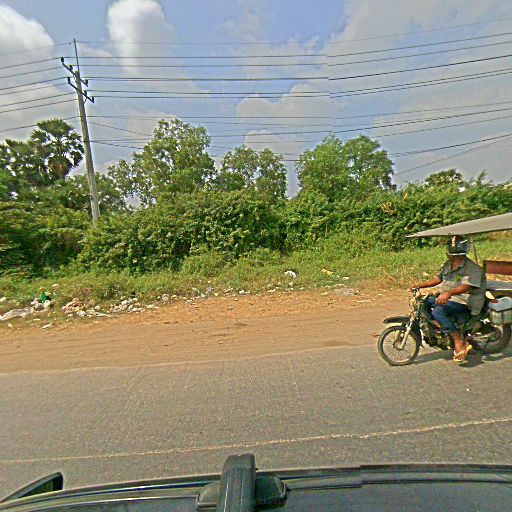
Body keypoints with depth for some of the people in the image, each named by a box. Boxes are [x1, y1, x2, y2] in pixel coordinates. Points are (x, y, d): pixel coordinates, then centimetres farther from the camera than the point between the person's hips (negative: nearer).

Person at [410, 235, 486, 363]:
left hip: (463, 303, -9)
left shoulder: (472, 268, -15)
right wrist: (419, 286, 5)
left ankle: (460, 343, -22)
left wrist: (449, 293, -46)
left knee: (438, 311, -32)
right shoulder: (448, 264, 12)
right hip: (447, 299, 9)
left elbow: (466, 286, -29)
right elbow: (438, 278, 17)